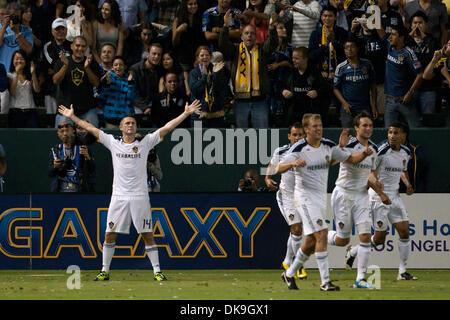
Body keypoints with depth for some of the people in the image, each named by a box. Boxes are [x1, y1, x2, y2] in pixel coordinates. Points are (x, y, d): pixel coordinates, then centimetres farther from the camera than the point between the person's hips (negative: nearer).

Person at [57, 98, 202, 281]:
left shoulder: (145, 142, 4)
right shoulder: (113, 142, 8)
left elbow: (166, 128, 1)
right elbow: (91, 129, 11)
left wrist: (186, 114, -3)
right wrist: (72, 117, 11)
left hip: (139, 196, -1)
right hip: (119, 196, 1)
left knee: (148, 235, -1)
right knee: (110, 234, 1)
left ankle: (157, 271, 4)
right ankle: (105, 271, 10)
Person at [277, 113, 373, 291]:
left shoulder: (328, 146, 5)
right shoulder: (299, 148, -12)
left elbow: (352, 159, 11)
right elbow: (279, 168, -20)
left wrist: (364, 154, -10)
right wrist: (293, 163, -40)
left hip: (321, 196, 7)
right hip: (305, 197, -7)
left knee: (312, 242, 11)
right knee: (321, 235, -18)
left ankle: (289, 274, 29)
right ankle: (325, 282, -17)